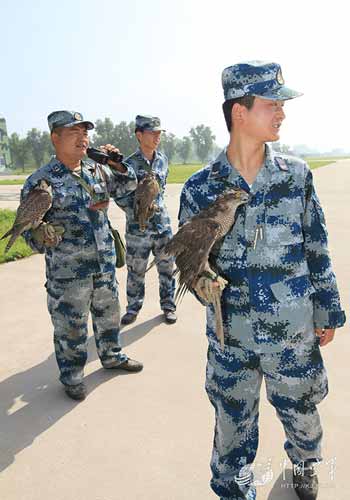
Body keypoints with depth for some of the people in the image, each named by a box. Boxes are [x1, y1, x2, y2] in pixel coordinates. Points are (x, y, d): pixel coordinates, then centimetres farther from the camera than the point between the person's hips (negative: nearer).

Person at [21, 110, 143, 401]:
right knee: (70, 325, 9)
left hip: (105, 265, 5)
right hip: (67, 271, -5)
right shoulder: (40, 181, -11)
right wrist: (42, 236, -30)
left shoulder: (98, 172, 4)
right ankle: (72, 376, 32)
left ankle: (111, 356, 46)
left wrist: (117, 165, 0)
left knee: (109, 314, 21)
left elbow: (129, 185, 17)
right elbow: (28, 227, -8)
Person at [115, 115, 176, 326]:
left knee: (167, 267, 9)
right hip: (138, 227, -3)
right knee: (136, 270, 7)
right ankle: (133, 307, 26)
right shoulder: (129, 164, -9)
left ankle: (168, 305, 25)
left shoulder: (163, 160, 5)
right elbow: (120, 197, -7)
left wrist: (158, 203, 13)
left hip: (163, 223, 4)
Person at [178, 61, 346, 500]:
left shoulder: (296, 175, -4)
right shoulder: (200, 188, -7)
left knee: (301, 415, 23)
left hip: (295, 332, 2)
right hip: (230, 334, -1)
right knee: (232, 426, 15)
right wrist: (199, 278, -21)